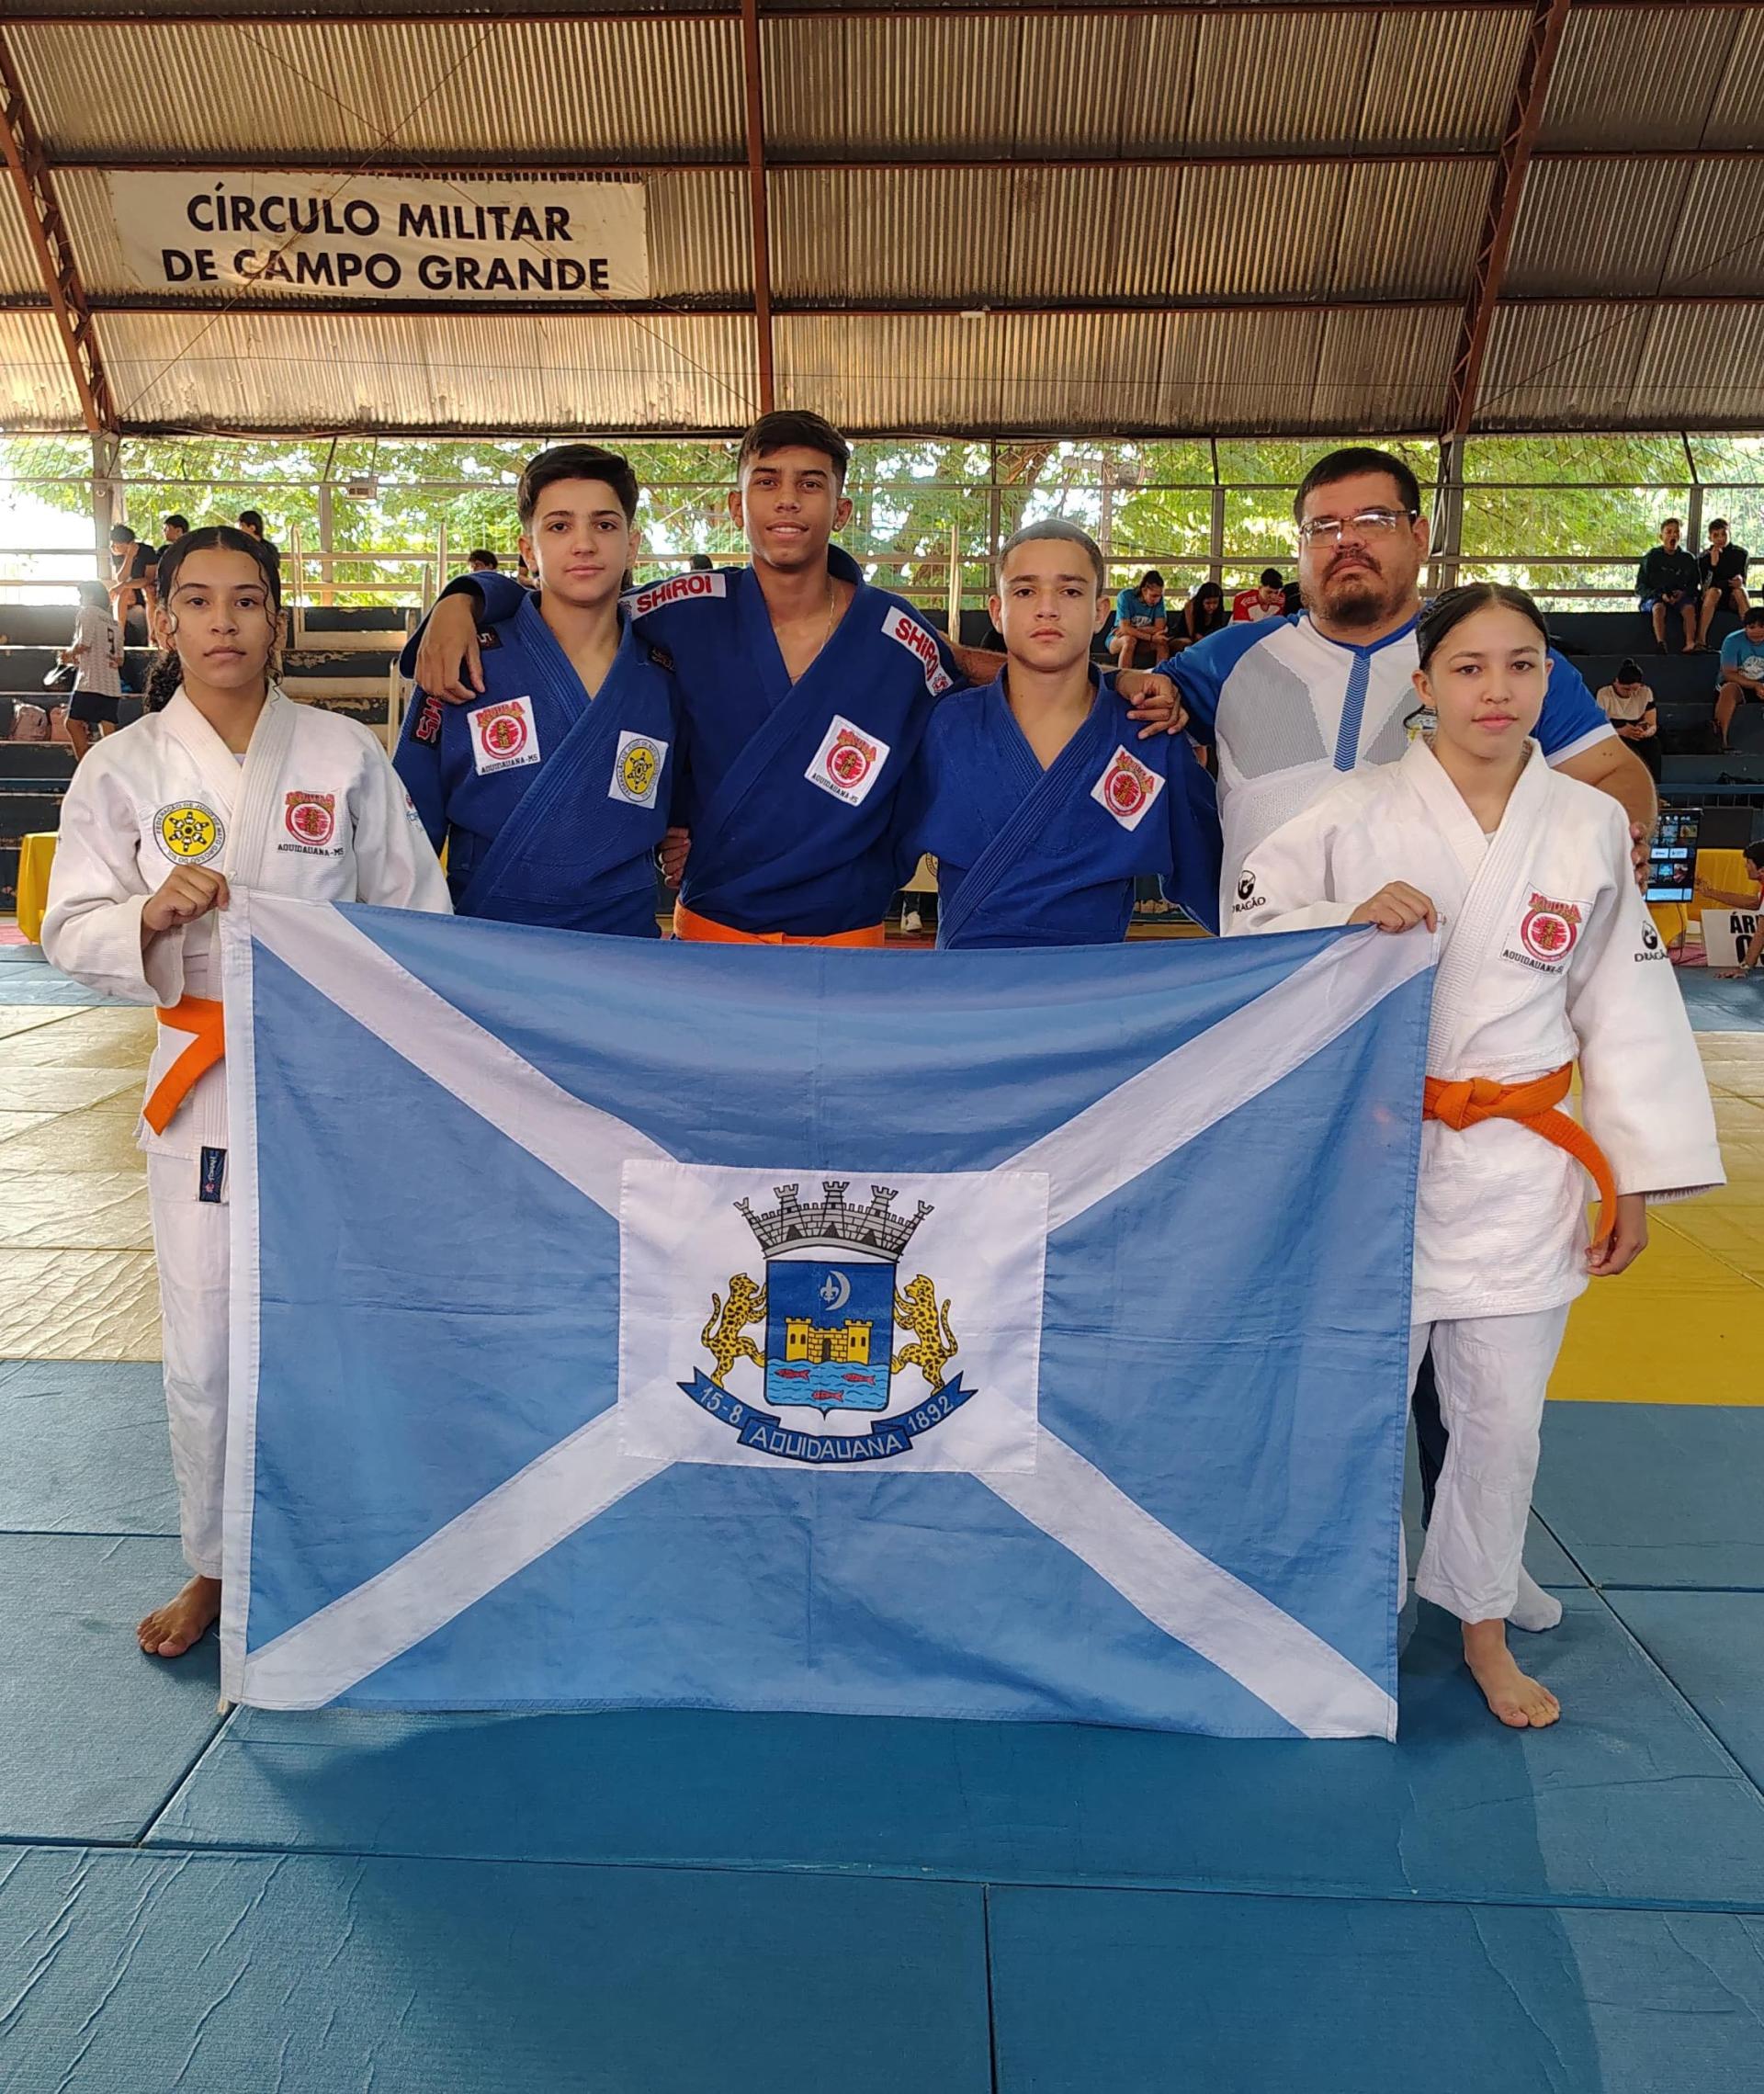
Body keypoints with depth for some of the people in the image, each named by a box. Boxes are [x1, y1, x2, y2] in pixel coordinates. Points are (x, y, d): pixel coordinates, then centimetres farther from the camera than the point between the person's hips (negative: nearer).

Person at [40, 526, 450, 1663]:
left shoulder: (348, 754, 0)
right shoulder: (123, 769, 0)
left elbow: (412, 912, 5)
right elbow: (72, 933, 0)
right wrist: (152, 914, -22)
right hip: (204, 1084, 1)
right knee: (205, 1347, 6)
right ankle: (216, 1567, 29)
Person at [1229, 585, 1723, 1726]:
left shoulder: (1590, 826, 2)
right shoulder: (1361, 812, -4)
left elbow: (1625, 1009, 6)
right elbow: (1253, 924, -1)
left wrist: (1634, 1178, 6)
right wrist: (1350, 921, -20)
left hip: (1520, 1168, 2)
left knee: (1503, 1418, 12)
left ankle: (1484, 1627, 36)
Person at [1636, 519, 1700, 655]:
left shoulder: (1687, 559, 13)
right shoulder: (1651, 557, 6)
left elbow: (1694, 586, 14)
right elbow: (1640, 587, 2)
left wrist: (1683, 593, -10)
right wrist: (1660, 595, -13)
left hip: (1680, 598, 2)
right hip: (1653, 598, -2)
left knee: (1689, 607, -31)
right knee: (1659, 608, -36)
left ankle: (1690, 644, -42)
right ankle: (1661, 644, -50)